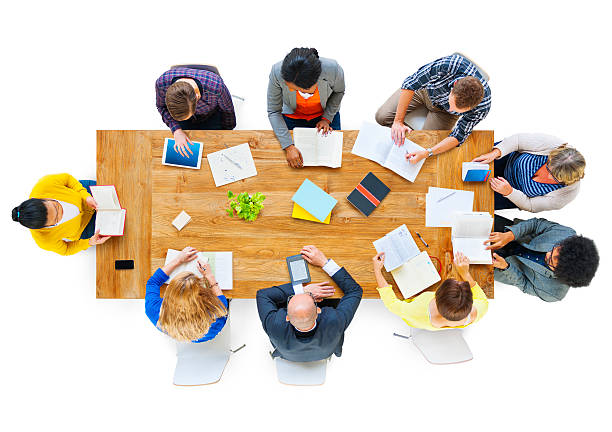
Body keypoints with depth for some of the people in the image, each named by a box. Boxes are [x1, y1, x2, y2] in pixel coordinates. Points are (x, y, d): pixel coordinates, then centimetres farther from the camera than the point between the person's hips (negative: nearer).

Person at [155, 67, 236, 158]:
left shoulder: (215, 86, -42)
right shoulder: (162, 83, -35)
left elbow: (228, 110, -18)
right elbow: (161, 106, -11)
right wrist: (176, 130, -27)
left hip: (211, 117, -1)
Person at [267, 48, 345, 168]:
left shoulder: (333, 70, -35)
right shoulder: (277, 72, -35)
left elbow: (338, 92, -9)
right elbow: (274, 112, -24)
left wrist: (326, 119, -16)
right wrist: (288, 146, -31)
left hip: (325, 113, 0)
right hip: (292, 116, 0)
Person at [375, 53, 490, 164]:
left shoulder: (483, 106, -35)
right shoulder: (450, 65, -42)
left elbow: (458, 137, -26)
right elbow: (410, 83, -31)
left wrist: (426, 153, -42)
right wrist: (398, 121, -31)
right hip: (425, 89, 0)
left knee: (426, 144, -13)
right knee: (381, 117, -9)